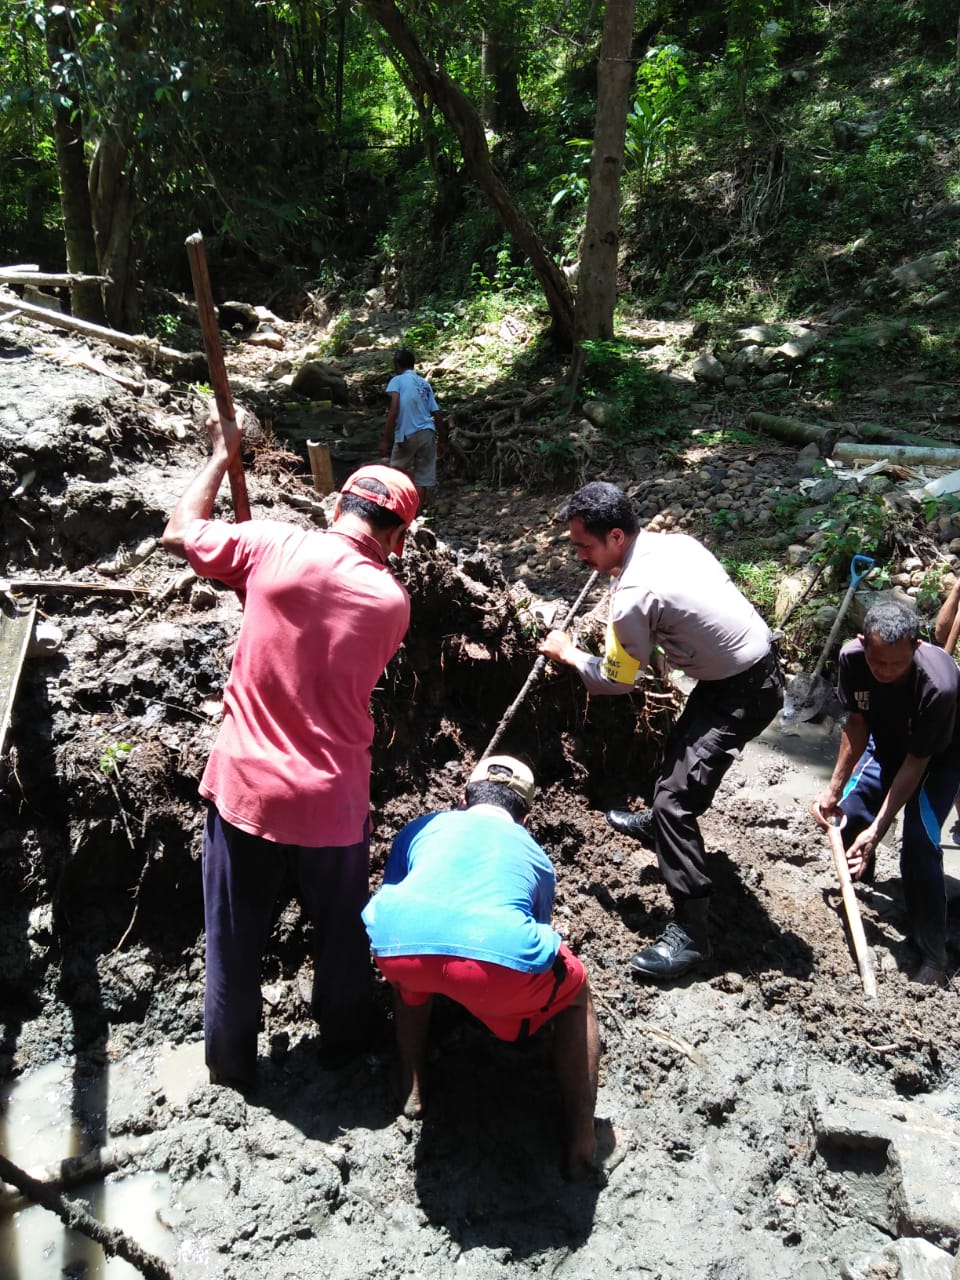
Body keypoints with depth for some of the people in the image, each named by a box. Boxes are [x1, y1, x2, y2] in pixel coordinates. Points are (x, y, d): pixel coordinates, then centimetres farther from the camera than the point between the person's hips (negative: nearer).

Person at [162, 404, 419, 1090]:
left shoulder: (269, 543, -11)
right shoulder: (392, 600, -7)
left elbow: (179, 533, 6)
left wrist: (222, 455, 18)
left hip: (244, 785, 1)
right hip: (331, 798, 0)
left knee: (236, 934, 20)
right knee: (342, 927, 25)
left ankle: (231, 1059, 40)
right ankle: (343, 1034, 47)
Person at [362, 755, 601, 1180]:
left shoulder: (423, 827, 35)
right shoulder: (534, 855, 35)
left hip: (397, 941, 2)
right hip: (499, 954, -1)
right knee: (575, 996, 31)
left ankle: (412, 1087, 44)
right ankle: (581, 1143, 29)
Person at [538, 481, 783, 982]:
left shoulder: (633, 596, -25)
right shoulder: (676, 541, -1)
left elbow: (614, 681, -11)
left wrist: (566, 653, 4)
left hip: (742, 693, -10)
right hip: (754, 663, 10)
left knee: (676, 798, -12)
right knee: (678, 749, 29)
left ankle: (690, 932, -7)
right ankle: (659, 824, 55)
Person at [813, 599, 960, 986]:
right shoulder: (852, 657, -27)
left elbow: (916, 763, -30)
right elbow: (857, 725, -11)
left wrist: (878, 829, -30)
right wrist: (834, 789, -9)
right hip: (887, 743, 5)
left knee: (919, 844, -20)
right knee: (849, 816, -5)